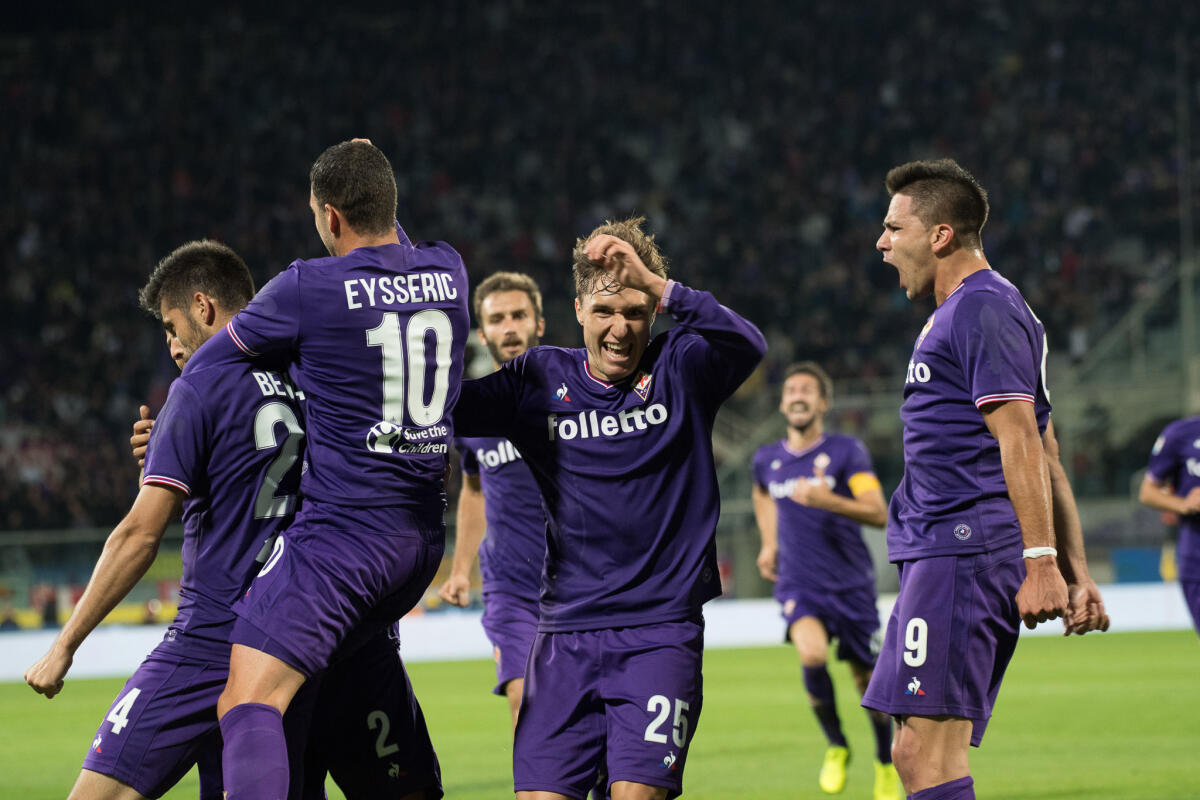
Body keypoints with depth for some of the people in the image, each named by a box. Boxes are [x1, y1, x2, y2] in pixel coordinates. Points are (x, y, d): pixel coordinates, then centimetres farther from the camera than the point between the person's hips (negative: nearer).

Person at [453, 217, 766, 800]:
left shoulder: (679, 370, 0)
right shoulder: (540, 380, 6)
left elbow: (747, 347, -20)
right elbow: (445, 409, 0)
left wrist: (655, 284, -27)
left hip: (660, 630, -2)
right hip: (566, 629, 3)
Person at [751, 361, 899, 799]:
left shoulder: (847, 451, -6)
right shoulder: (767, 459, 5)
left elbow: (878, 513, -16)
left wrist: (827, 501, -30)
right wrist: (769, 544, 21)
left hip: (850, 582, -1)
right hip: (798, 583, 1)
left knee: (866, 680, 6)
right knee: (812, 654, -27)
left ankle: (886, 763, 31)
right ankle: (836, 747, -5)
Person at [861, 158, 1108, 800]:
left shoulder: (982, 309, -7)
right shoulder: (960, 313, 25)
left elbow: (1022, 444, -17)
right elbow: (1045, 457, 24)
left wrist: (1040, 561, -24)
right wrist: (1075, 575, 21)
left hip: (963, 554, -11)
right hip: (943, 555, 11)